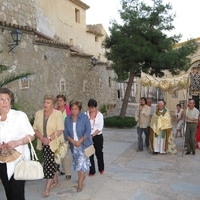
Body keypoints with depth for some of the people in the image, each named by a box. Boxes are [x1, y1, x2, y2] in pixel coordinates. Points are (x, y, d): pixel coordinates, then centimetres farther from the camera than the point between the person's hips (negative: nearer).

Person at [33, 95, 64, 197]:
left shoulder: (58, 113, -10)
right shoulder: (38, 113, 3)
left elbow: (60, 130, -16)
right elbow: (35, 129, 1)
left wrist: (49, 138, -22)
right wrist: (42, 138, -15)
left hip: (55, 144, -5)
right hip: (43, 144, 5)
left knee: (50, 165, -5)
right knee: (52, 164, 15)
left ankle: (47, 187, 4)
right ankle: (56, 182, 33)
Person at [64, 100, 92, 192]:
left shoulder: (84, 117, -10)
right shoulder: (67, 119, 0)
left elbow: (88, 131, -12)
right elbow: (66, 133, 0)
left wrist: (80, 141, -19)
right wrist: (72, 141, -15)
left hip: (84, 144, -4)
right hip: (73, 145, 4)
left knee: (82, 162, -5)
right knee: (77, 162, 16)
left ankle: (80, 183, 1)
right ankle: (82, 176, 37)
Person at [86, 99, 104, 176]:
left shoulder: (100, 115, -7)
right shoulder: (86, 114, -4)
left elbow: (100, 128, -10)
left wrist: (93, 135, -19)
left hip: (98, 137, -1)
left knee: (99, 153, 12)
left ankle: (101, 168, 34)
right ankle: (92, 171, 19)